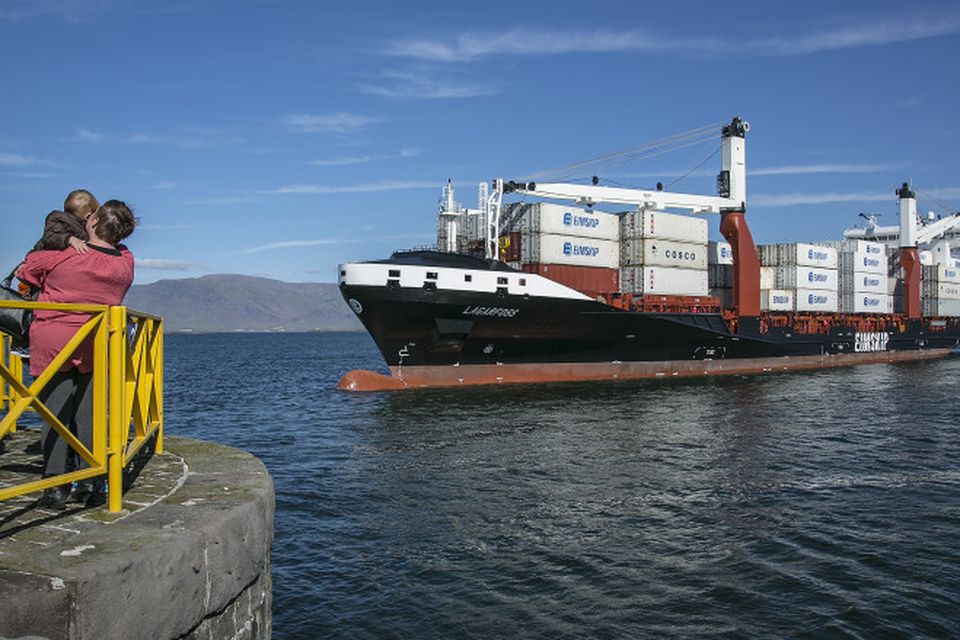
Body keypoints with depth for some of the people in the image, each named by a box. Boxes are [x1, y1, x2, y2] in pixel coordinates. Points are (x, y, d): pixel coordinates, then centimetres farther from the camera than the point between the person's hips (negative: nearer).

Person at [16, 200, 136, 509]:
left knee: (54, 412, 3)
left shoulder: (61, 258, -13)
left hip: (50, 341, -3)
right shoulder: (125, 263, -3)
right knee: (89, 413, 9)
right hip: (96, 347, 3)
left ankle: (56, 485, 3)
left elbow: (26, 270, 4)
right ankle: (90, 482, 10)